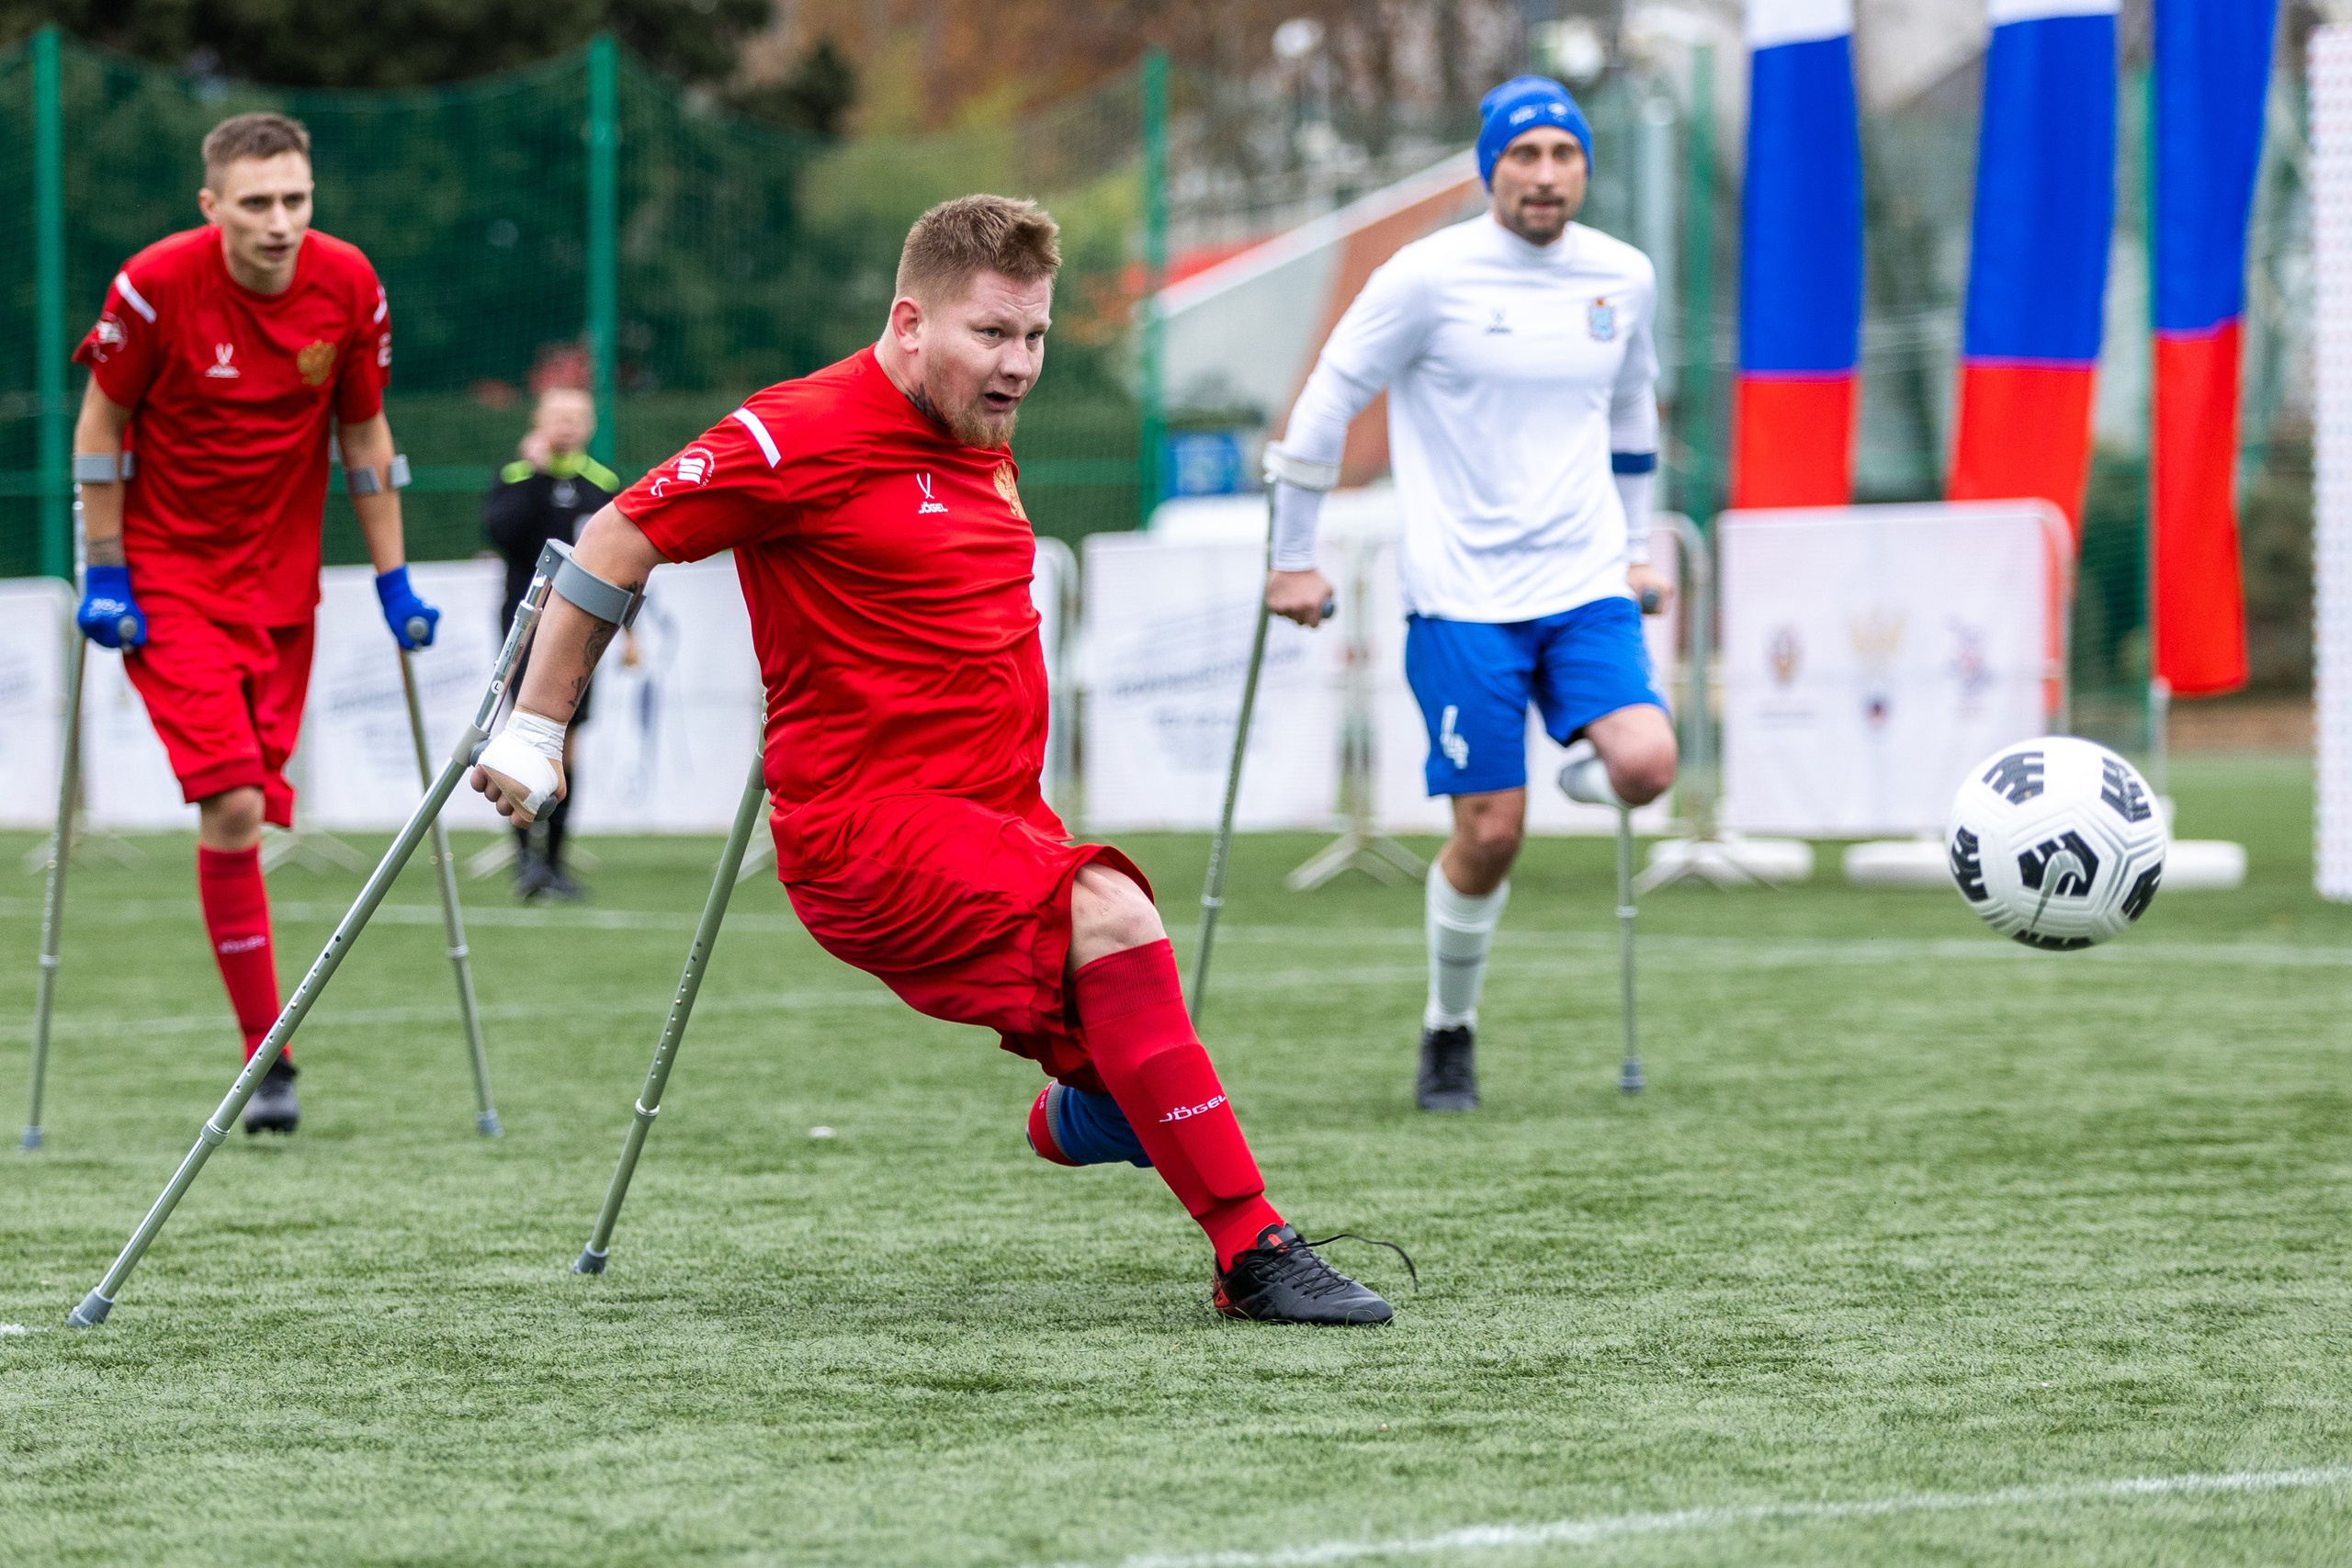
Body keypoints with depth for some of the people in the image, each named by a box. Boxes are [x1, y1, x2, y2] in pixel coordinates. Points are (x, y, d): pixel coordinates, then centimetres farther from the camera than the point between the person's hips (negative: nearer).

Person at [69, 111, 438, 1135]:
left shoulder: (348, 286, -7)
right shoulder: (155, 285, -17)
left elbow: (364, 434, 6)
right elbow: (103, 419, -5)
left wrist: (393, 581, 7)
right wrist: (104, 575, -5)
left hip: (283, 580, 4)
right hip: (171, 579, -3)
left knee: (250, 807, 6)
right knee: (232, 806, -14)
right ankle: (266, 1058, -9)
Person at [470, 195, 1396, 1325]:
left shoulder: (979, 440, 15)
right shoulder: (804, 437, -11)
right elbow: (616, 545, -6)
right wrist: (536, 729, -2)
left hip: (998, 823, 8)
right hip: (865, 829, -8)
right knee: (1111, 919, -30)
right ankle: (1255, 1255, -29)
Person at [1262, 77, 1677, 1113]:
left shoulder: (1624, 278, 6)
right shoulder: (1429, 277, -7)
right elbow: (1326, 403, 1)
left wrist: (1633, 548, 26)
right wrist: (1293, 560, 3)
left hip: (1585, 582, 3)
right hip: (1461, 597, -3)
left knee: (1645, 767, -22)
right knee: (1491, 833, -6)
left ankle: (1587, 758, 15)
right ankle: (1449, 1036, 16)